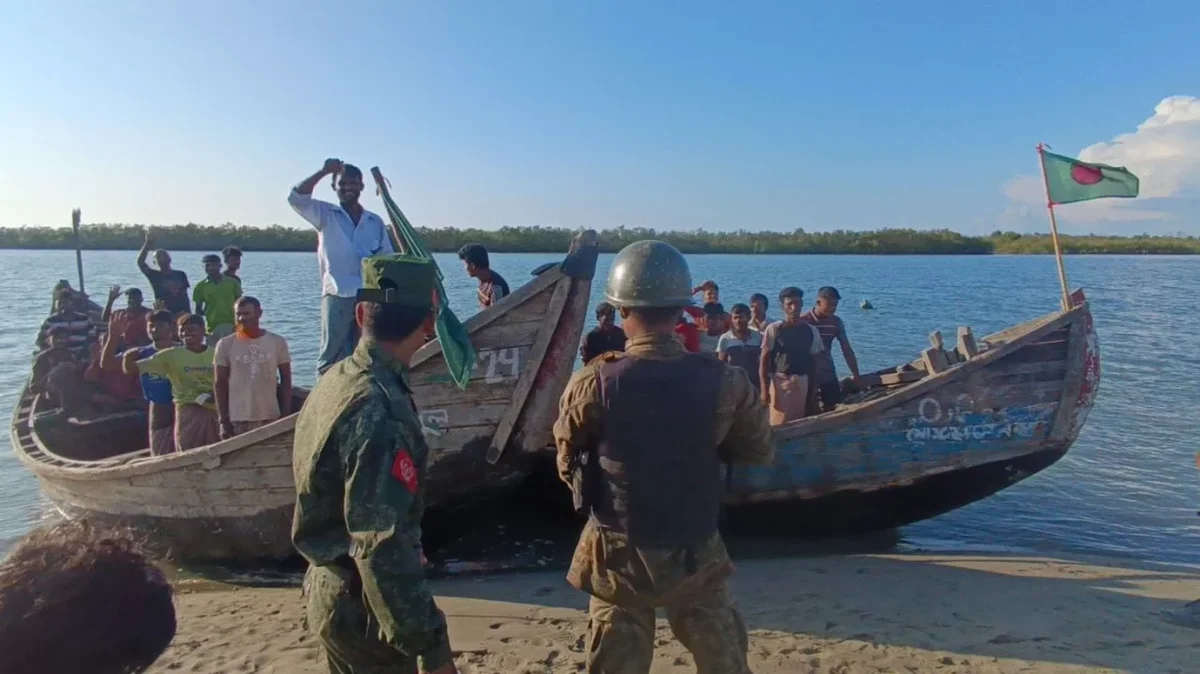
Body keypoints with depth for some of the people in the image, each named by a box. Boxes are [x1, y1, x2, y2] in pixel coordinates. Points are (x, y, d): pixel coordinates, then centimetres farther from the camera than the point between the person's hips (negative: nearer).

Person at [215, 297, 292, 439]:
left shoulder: (277, 342, 3)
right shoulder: (225, 345, 2)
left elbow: (286, 381, 5)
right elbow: (220, 384, 4)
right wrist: (223, 421, -2)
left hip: (271, 418, 1)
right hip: (238, 420, 0)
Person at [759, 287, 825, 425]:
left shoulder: (811, 331, 7)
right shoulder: (773, 329, -3)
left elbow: (813, 362, 11)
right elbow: (764, 359, -3)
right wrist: (764, 389, -11)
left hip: (802, 384, 3)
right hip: (779, 382, -3)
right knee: (778, 425, -6)